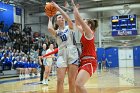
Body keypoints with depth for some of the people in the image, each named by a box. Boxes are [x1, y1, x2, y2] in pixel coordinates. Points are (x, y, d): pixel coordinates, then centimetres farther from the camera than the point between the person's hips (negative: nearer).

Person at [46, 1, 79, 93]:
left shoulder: (69, 27, 10)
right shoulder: (56, 32, 12)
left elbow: (69, 19, -12)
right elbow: (50, 29, -11)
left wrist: (58, 8, -7)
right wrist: (50, 19, 8)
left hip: (72, 54, -1)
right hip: (61, 55, 1)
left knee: (71, 80, -2)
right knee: (60, 80, -7)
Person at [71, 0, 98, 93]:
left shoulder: (89, 32, -5)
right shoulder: (84, 33, 18)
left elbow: (79, 18, -10)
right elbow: (77, 24, 28)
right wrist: (74, 9, 30)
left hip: (89, 62, -10)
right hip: (84, 62, 10)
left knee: (78, 84, -26)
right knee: (75, 84, 12)